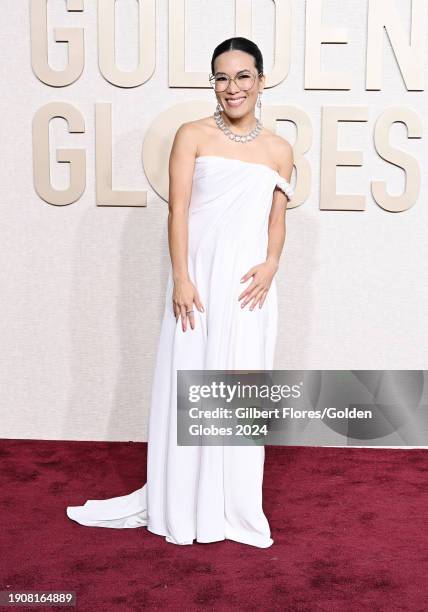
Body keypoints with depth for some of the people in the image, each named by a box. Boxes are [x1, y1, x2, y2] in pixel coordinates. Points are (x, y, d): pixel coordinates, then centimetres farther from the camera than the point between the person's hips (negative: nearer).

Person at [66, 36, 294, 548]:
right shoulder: (193, 135, 1)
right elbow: (178, 209, -4)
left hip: (249, 282, 2)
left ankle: (234, 507, 23)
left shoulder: (279, 150, 9)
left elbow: (276, 220, 12)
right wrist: (180, 278, -12)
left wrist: (270, 266, -7)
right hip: (198, 275, -2)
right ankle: (178, 503, 21)